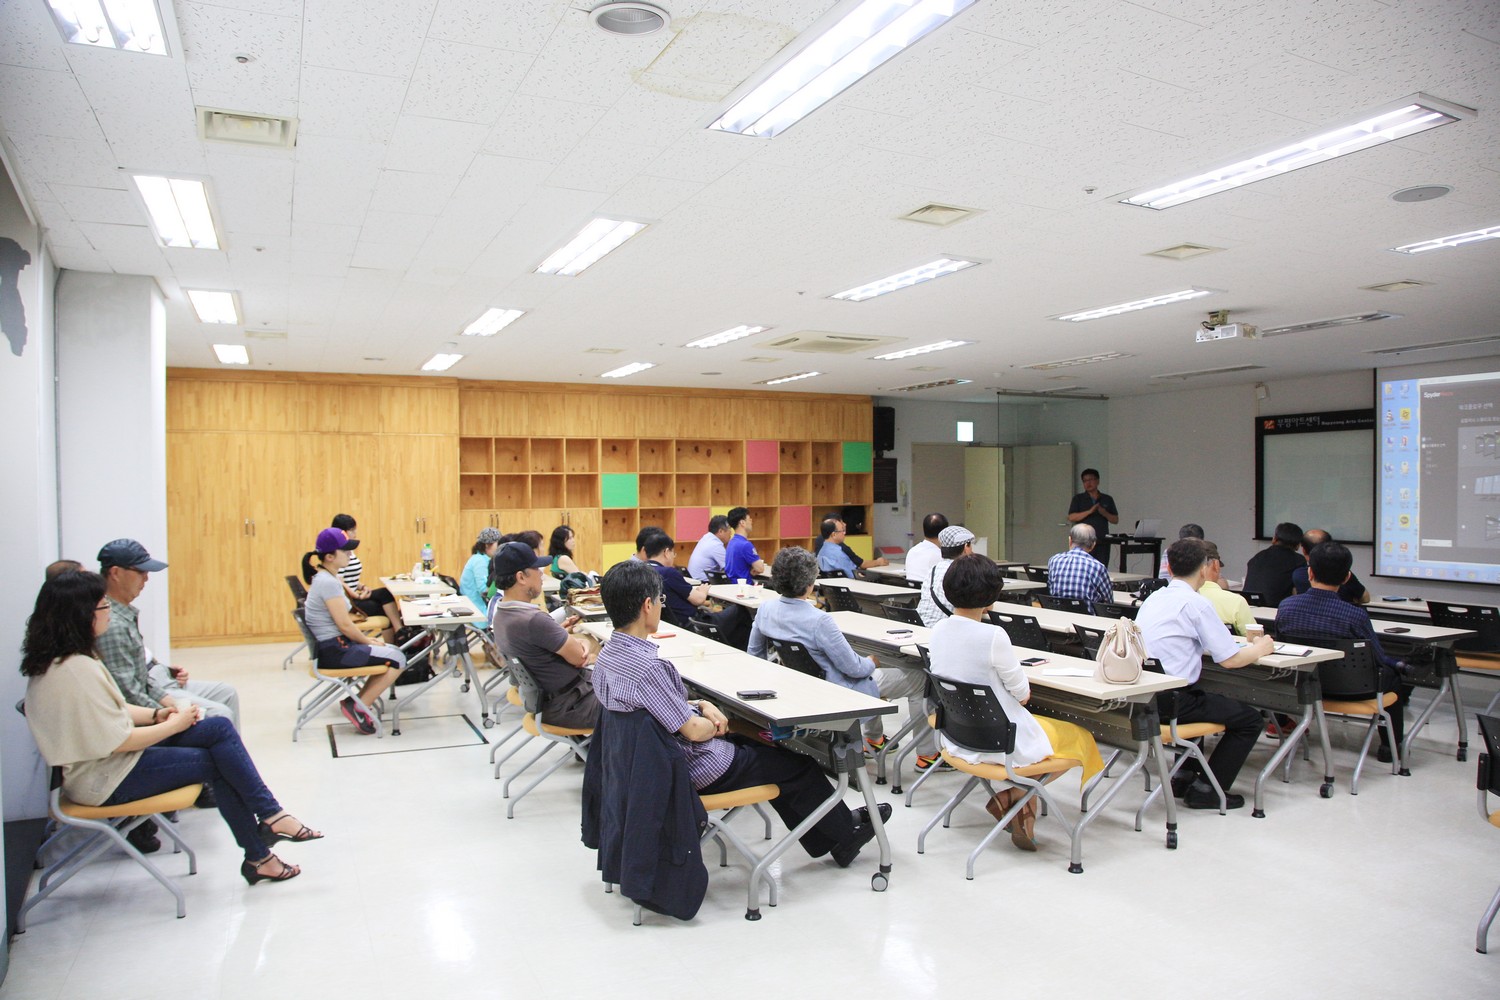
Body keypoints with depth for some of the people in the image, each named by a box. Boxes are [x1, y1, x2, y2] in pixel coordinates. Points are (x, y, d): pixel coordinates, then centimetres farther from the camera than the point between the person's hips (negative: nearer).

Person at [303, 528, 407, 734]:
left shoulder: (329, 578, 11)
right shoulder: (328, 582, -20)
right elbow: (344, 624, -21)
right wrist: (367, 640, -6)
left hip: (336, 644, 10)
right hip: (333, 651, -10)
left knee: (394, 651, 12)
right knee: (397, 659, -10)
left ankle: (358, 703, 10)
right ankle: (359, 707, -1)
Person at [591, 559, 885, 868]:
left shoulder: (607, 656, -3)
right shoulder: (647, 667, -33)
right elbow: (693, 730, -24)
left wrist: (700, 705, 2)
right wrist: (714, 725, -4)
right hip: (695, 770, -9)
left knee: (759, 749, 25)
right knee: (800, 767, 10)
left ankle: (823, 842, 35)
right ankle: (845, 832, 35)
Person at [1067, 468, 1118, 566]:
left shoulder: (1107, 499, 13)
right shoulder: (1078, 498, 7)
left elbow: (1116, 520, 12)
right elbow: (1071, 517, -4)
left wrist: (1104, 513, -8)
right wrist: (1089, 511, -14)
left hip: (1102, 543, 2)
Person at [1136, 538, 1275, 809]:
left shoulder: (1154, 598, 11)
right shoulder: (1196, 603, -12)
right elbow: (1230, 660, -10)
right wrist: (1259, 649, 11)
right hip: (1173, 701, -8)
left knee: (1204, 701, 36)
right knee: (1249, 719, 8)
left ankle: (1184, 776, 34)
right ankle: (1205, 790, 9)